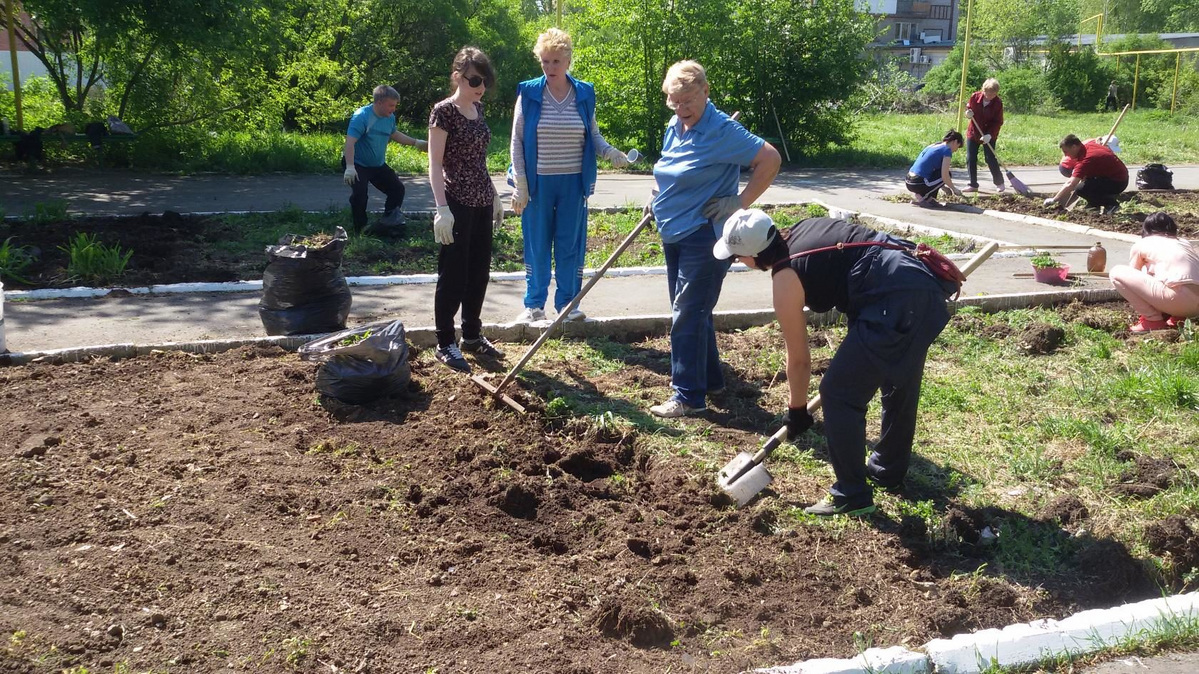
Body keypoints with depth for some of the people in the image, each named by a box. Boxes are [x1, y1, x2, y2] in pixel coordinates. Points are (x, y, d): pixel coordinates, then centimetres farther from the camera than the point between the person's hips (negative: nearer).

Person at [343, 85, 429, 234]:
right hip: (358, 165, -7)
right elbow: (350, 142, -32)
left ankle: (389, 221, 25)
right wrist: (349, 167, -42)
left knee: (398, 189, 8)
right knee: (359, 196, -19)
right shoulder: (362, 116, -25)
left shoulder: (390, 117, -2)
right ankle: (361, 230, 0)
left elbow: (394, 134, 21)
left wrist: (416, 143, 16)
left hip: (378, 165, 8)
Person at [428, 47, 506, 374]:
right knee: (453, 274, -2)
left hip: (481, 202, 8)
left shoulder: (478, 109, 11)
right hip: (457, 203, -8)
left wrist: (494, 196, 20)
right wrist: (442, 208, -21)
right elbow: (435, 164, -14)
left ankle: (472, 335, 26)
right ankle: (445, 343, 8)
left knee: (479, 272, 13)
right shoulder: (444, 111, -11)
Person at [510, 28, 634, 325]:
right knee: (537, 245, 6)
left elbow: (593, 135, 12)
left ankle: (567, 302, 19)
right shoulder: (529, 93, -3)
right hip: (538, 182, -1)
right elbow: (517, 140, -1)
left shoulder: (584, 94, 3)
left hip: (574, 182, 2)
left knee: (571, 244, 7)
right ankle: (534, 304, 18)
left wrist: (610, 152, -10)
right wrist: (520, 185, -6)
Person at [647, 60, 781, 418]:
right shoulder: (674, 126, 9)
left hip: (704, 237, -9)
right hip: (674, 234, 9)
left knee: (688, 317, -8)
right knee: (691, 314, 16)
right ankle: (710, 379, 29)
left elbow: (770, 159, -17)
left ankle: (689, 396, -1)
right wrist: (658, 201, 11)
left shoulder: (722, 130, -16)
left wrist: (741, 202, -17)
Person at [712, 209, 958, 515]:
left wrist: (796, 410, 19)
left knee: (838, 393, 2)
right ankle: (889, 471, 46)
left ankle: (852, 496, 11)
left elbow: (799, 360, 4)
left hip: (895, 304, -10)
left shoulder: (785, 280, -5)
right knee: (899, 384, 26)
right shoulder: (804, 228, 16)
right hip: (925, 282, 10)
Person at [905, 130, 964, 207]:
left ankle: (929, 198, 13)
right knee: (947, 175, 7)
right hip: (918, 184, -9)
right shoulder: (947, 150, -5)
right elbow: (945, 176, -11)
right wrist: (954, 189, 7)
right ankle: (921, 197, -2)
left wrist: (943, 187, 32)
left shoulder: (933, 146, 20)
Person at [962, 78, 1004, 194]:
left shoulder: (998, 102, -14)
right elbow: (968, 107, 9)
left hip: (989, 136, -3)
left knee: (990, 159, -4)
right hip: (973, 132, 3)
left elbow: (998, 122, -12)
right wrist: (968, 113, -16)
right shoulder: (975, 97, -9)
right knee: (970, 159, 2)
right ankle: (973, 185, 12)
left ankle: (999, 183, 12)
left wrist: (990, 134, -24)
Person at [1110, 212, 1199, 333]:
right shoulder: (1185, 243, 28)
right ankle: (1177, 317, 14)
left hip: (1178, 300, -7)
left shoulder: (1142, 244, 15)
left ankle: (1152, 319, 3)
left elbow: (1132, 276, 26)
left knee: (1116, 273, 5)